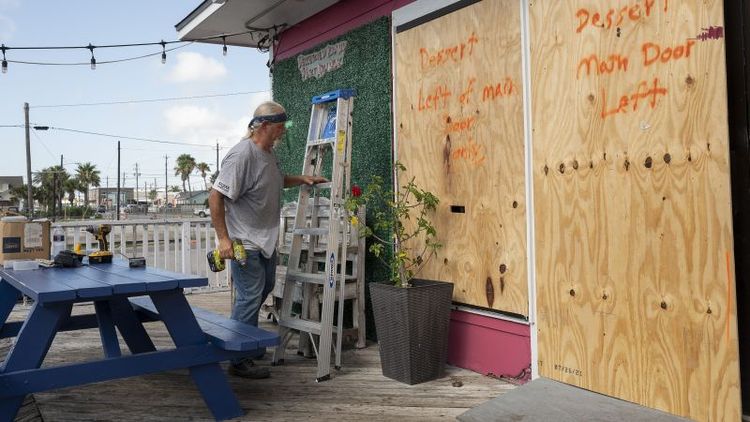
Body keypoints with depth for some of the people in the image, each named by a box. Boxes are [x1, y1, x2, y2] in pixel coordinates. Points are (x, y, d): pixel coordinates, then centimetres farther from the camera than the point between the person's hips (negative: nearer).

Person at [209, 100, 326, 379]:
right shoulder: (242, 154, -22)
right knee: (249, 298, -4)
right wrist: (223, 239, -23)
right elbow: (215, 197, -23)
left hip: (266, 239, 10)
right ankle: (239, 361, 9)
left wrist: (302, 179, 12)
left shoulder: (269, 153, 7)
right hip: (245, 242, -10)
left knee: (265, 289, 21)